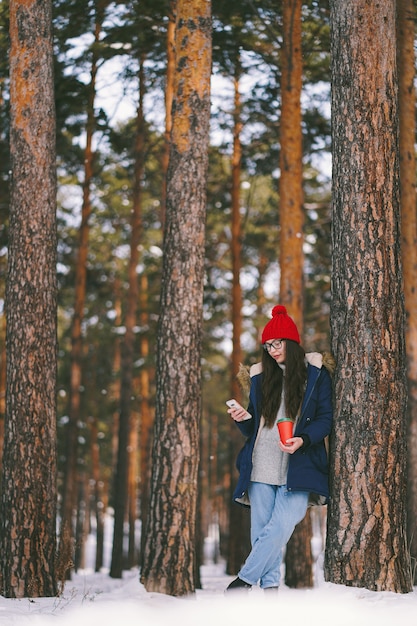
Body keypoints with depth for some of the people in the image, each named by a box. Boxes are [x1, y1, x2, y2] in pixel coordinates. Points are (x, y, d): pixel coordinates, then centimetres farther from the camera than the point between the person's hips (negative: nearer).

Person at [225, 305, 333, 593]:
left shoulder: (316, 373, 7)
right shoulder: (261, 376, 17)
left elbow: (326, 418, 1)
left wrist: (302, 440, -16)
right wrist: (243, 420, -3)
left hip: (298, 466, -4)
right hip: (261, 466, 4)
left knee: (281, 527, -17)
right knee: (262, 531, -2)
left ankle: (244, 580, -11)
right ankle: (270, 586, 3)